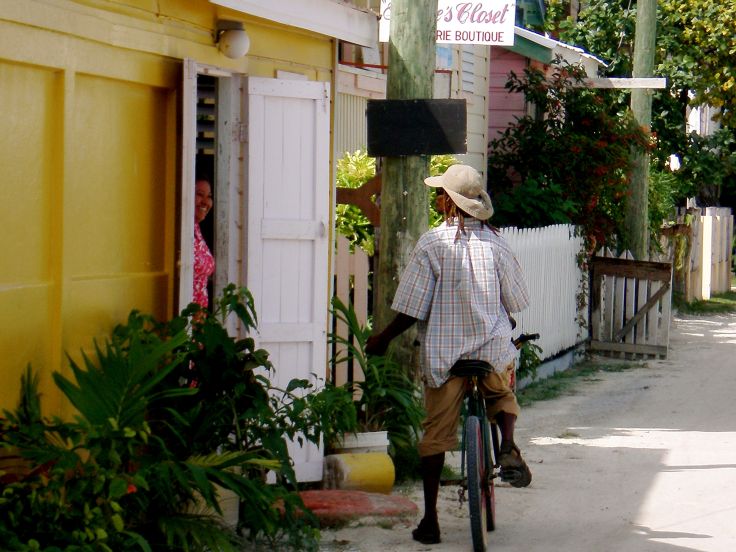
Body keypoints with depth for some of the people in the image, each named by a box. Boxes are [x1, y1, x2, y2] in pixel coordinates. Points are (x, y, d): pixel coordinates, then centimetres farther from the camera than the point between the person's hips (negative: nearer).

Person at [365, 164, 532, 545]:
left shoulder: (431, 244, -10)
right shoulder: (496, 243, -2)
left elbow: (411, 310, -12)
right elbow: (516, 303, 6)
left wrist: (382, 339, 4)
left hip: (443, 353, -2)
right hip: (494, 352, 2)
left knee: (435, 435, 8)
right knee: (503, 395, 31)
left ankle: (430, 520, 8)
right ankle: (508, 447, 2)